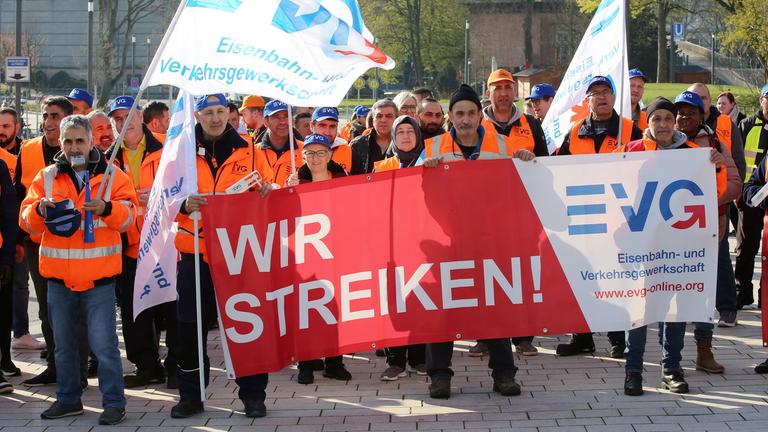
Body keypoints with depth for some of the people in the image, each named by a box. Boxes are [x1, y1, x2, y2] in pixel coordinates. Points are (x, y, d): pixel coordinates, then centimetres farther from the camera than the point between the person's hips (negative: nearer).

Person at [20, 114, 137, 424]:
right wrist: (40, 209, -18)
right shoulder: (46, 177, 8)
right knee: (64, 343, 14)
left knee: (103, 343, -5)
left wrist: (106, 209, -26)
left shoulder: (112, 176, 1)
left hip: (98, 275, -4)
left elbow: (128, 215, -6)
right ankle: (68, 399, 27)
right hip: (58, 274, 4)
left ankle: (114, 403, 4)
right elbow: (27, 220, 4)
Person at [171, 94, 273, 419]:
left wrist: (268, 193, -11)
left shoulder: (249, 152, 7)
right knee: (191, 326, 4)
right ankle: (191, 394, 16)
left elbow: (266, 192, 12)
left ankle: (252, 394, 13)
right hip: (196, 252, 1)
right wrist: (184, 203, -17)